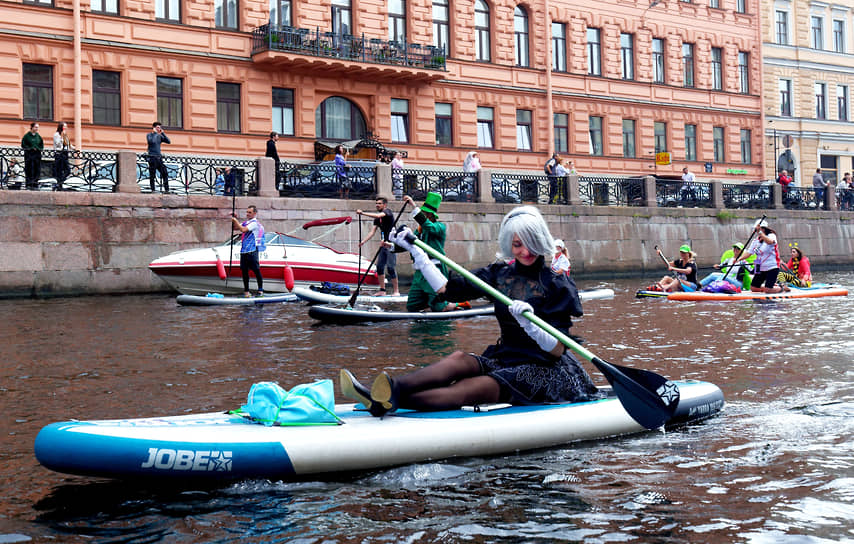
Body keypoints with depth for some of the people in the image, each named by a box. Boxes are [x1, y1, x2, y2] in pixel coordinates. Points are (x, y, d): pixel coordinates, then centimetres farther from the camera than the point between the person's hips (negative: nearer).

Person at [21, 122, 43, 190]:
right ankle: (29, 184, -4)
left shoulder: (38, 136, 11)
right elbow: (23, 145, -2)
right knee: (29, 170, -6)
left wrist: (38, 149, -4)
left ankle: (35, 184, 3)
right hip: (29, 155, -4)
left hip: (37, 155, 4)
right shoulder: (27, 136, 0)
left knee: (37, 170, 0)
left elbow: (42, 145, 15)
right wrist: (31, 148, -12)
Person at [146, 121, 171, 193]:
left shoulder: (160, 136, 15)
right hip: (152, 157, -5)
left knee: (164, 173, -4)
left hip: (159, 157, 5)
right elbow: (151, 141, -20)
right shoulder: (149, 135, 1)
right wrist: (154, 132, -12)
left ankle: (166, 189, -3)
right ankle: (153, 189, 2)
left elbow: (168, 141, 5)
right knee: (152, 174, -4)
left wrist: (162, 133, 0)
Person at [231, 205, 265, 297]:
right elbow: (236, 227, 24)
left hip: (252, 251, -8)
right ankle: (246, 291, 15)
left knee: (256, 270, -7)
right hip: (244, 250, 8)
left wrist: (235, 220, -11)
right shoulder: (246, 222, 17)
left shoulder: (255, 223, -8)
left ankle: (260, 290, -1)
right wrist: (235, 219, 9)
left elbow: (243, 230, -19)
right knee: (244, 270, 9)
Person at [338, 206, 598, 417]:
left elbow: (557, 350, -14)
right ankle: (381, 394, -50)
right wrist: (415, 250, 6)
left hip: (545, 371, -5)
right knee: (459, 359, -27)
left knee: (469, 389, -30)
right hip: (504, 359, 5)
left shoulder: (557, 284, -6)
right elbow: (447, 288, 6)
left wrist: (530, 325, -33)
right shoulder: (500, 274, 10)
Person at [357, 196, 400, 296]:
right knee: (379, 266, 6)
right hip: (383, 244, 8)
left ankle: (396, 291, -4)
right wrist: (363, 241, -1)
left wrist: (362, 213, -29)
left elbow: (377, 215, -27)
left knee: (390, 268, -10)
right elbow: (373, 231, 11)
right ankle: (382, 290, 13)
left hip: (391, 244, -8)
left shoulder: (388, 212, -8)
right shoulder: (377, 218, 15)